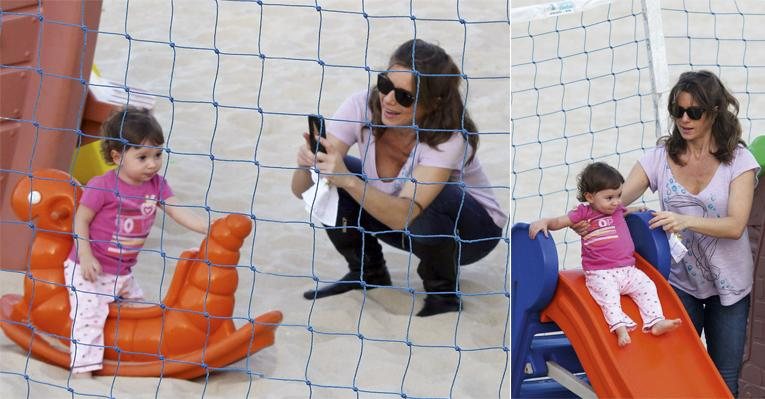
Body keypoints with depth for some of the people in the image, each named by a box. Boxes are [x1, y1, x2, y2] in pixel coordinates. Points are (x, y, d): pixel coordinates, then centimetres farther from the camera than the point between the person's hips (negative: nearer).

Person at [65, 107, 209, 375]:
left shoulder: (157, 185, -3)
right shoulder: (102, 186, -21)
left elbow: (180, 213, -9)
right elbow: (81, 220, -14)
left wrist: (211, 229, -21)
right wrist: (86, 256, -21)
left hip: (123, 273, 7)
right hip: (91, 270, -7)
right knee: (89, 320, -14)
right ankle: (83, 372, -13)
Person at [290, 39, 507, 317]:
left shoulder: (449, 137, -33)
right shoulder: (363, 106, -24)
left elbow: (404, 214, -45)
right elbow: (301, 190, -25)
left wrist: (349, 180, -57)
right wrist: (307, 165, -47)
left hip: (474, 229, -4)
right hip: (392, 214, 4)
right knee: (327, 180, -19)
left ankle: (443, 295, -10)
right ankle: (368, 273, 4)